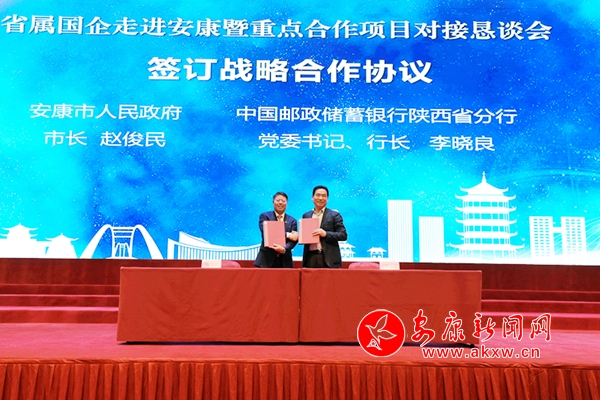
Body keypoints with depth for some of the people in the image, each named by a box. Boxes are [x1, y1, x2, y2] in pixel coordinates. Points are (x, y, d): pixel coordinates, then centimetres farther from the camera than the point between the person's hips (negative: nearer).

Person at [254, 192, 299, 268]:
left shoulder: (292, 220, 10)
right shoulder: (265, 216, 5)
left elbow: (293, 240, -1)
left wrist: (284, 249, -22)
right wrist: (287, 235, -15)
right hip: (267, 259, -2)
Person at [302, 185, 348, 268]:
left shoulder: (334, 215, 4)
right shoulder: (306, 215, 16)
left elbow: (343, 235, -2)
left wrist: (325, 234, -14)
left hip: (328, 259, -3)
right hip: (310, 258, 3)